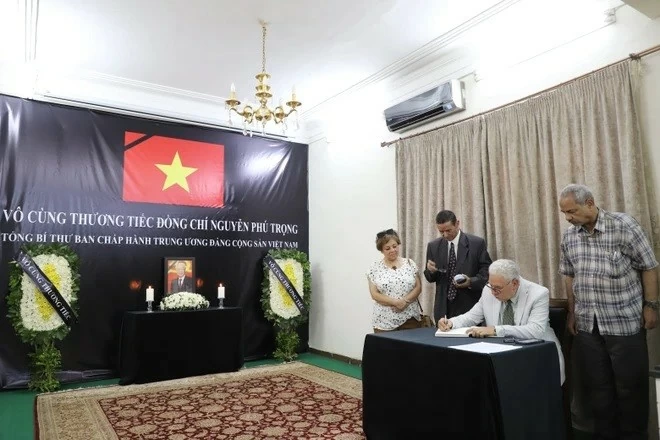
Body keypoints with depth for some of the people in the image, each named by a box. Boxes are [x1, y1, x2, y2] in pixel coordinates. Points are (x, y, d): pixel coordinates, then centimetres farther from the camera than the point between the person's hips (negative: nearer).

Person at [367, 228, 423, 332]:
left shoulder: (409, 263, 6)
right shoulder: (375, 267, 0)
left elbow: (418, 287, 3)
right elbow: (375, 294, -4)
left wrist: (405, 301, -13)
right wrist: (395, 302, -15)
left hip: (410, 317, 2)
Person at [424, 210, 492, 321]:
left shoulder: (477, 243, -3)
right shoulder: (433, 246, 5)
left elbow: (487, 271, -1)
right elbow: (430, 278, 11)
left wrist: (471, 282, -18)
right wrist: (430, 270, -11)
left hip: (470, 306, -2)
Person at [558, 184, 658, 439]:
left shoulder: (624, 226, -11)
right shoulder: (569, 236, 2)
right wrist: (572, 311, 13)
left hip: (625, 322, -4)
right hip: (587, 325, 4)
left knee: (630, 385, 7)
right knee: (596, 386, 12)